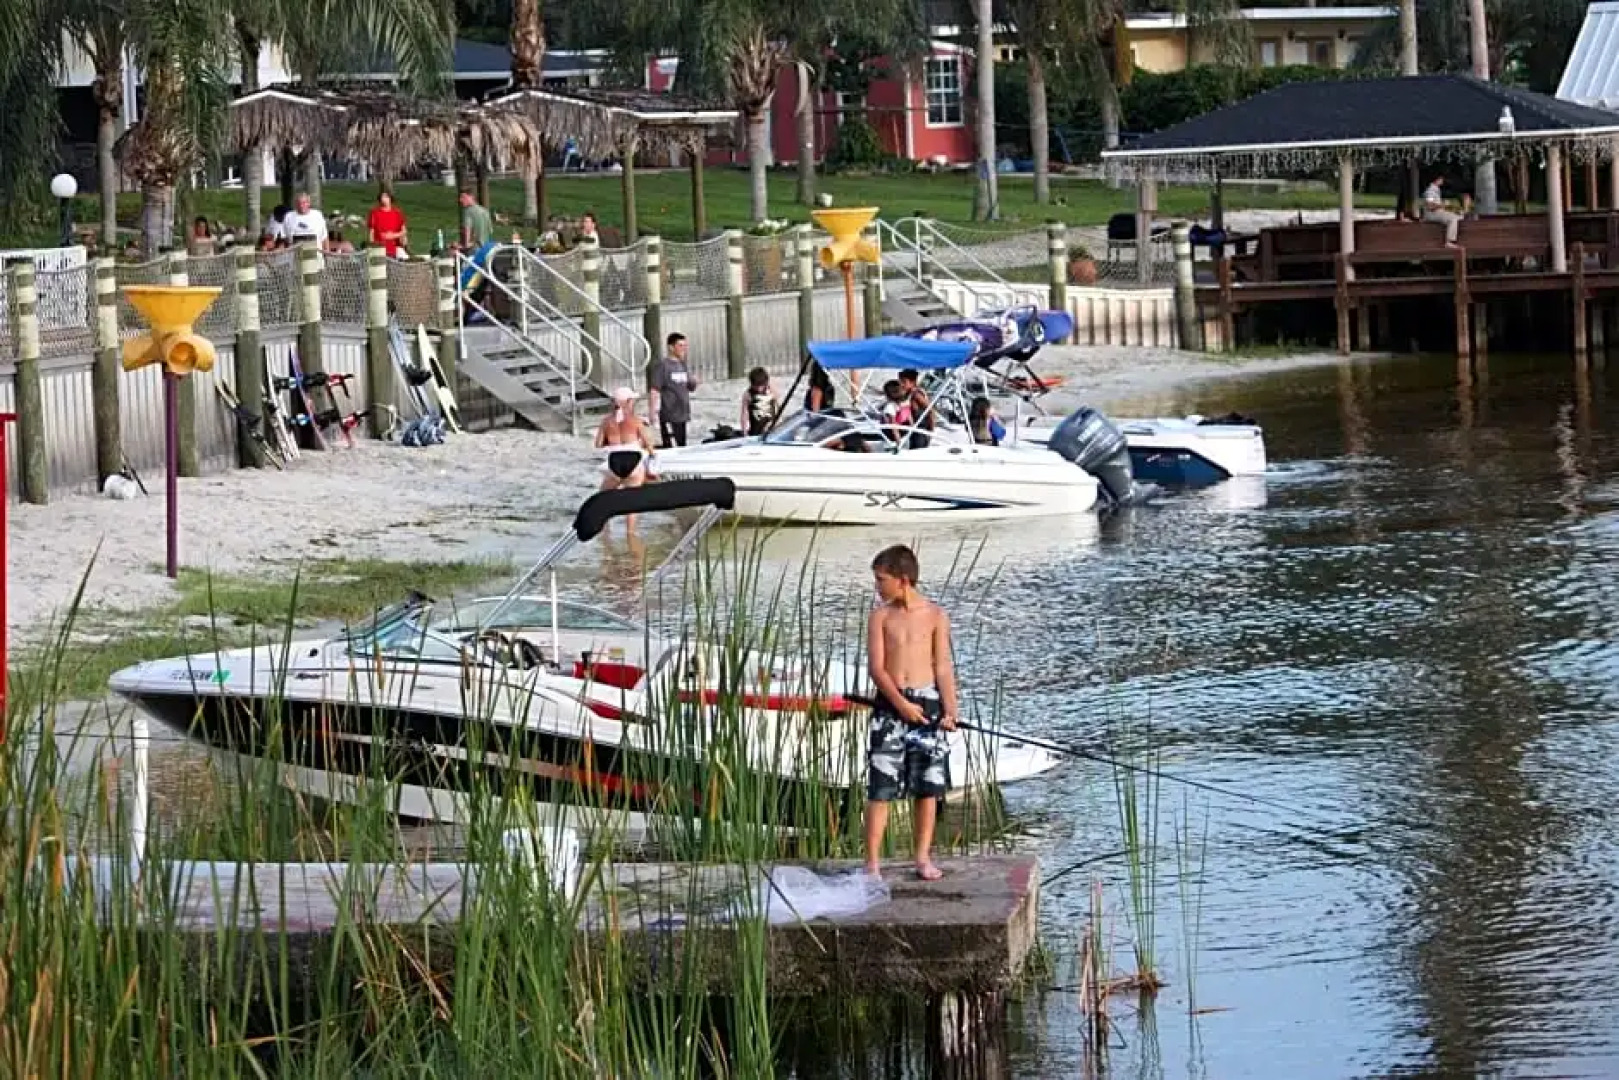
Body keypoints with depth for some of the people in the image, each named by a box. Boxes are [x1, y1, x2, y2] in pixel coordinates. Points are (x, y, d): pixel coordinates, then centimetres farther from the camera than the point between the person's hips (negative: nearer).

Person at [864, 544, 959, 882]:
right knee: (881, 787, -4)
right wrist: (901, 703, -15)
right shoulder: (881, 616, 3)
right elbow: (876, 667, -3)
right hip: (889, 703, 0)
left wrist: (949, 710, -11)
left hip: (927, 701, 0)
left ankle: (923, 857, 15)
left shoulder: (935, 617, 2)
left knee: (928, 787, 5)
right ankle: (872, 861, -3)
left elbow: (943, 666, 1)